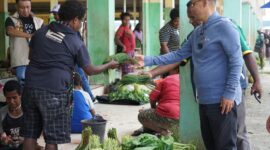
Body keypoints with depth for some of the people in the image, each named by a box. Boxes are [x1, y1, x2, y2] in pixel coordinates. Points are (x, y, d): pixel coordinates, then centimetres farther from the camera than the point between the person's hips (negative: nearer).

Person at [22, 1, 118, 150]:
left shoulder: (41, 31, 8)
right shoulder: (76, 43, -4)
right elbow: (90, 70, 6)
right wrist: (109, 65, 23)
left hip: (31, 87, 5)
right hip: (54, 92, -5)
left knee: (30, 133, 14)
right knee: (53, 138, 5)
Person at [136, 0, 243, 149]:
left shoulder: (224, 26, -12)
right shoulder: (197, 32, 15)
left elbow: (236, 62, -16)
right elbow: (179, 54, 16)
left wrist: (229, 93, -20)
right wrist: (149, 60, 9)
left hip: (222, 100, -9)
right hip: (204, 99, 9)